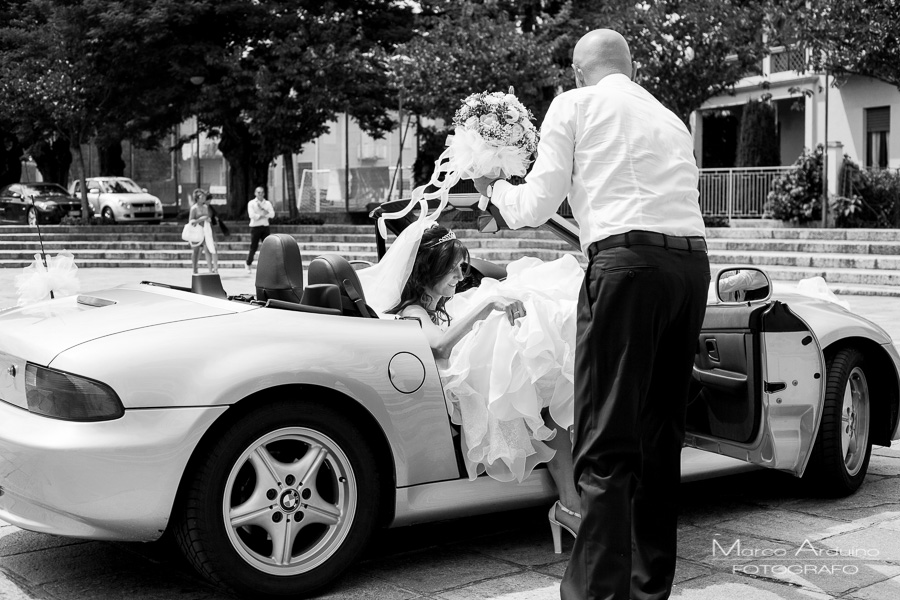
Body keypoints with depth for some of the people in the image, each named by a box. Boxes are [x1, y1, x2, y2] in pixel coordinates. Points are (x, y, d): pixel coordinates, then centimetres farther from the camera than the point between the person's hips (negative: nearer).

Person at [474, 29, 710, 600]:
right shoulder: (671, 120, 26)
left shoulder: (574, 104, 10)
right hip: (694, 260, 6)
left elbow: (536, 205, 7)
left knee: (607, 443, -7)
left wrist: (494, 188, 28)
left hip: (628, 259, -6)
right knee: (661, 432, 13)